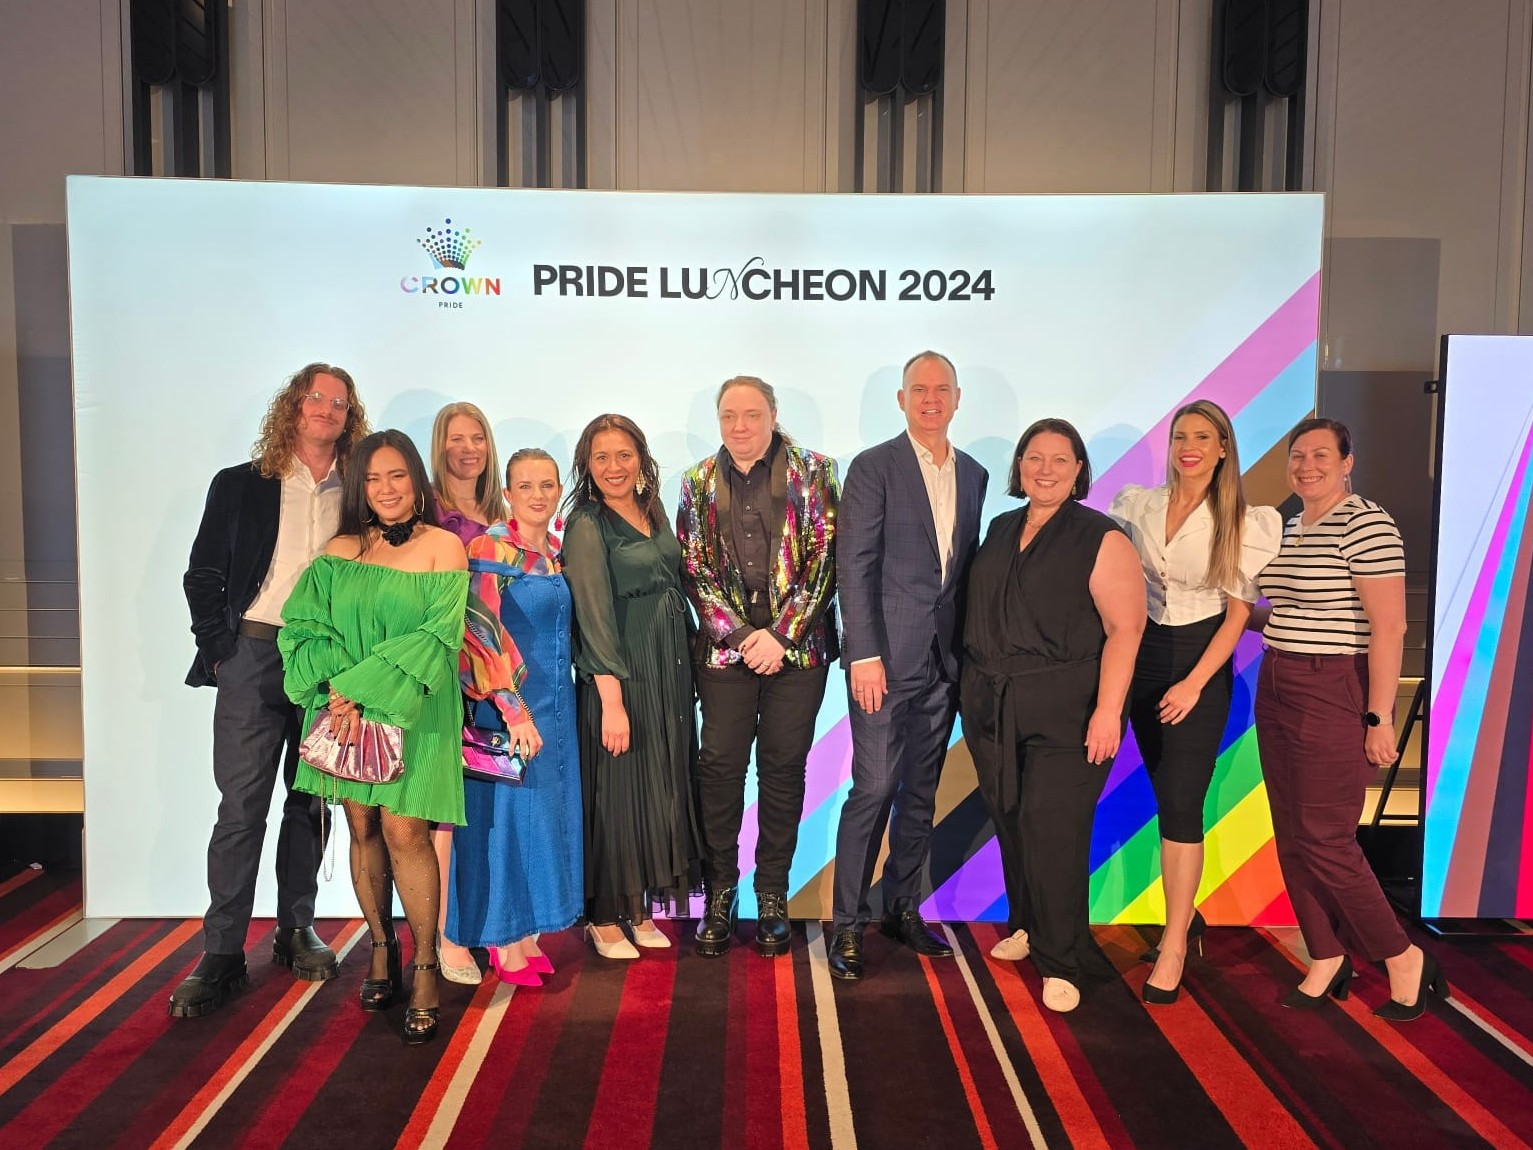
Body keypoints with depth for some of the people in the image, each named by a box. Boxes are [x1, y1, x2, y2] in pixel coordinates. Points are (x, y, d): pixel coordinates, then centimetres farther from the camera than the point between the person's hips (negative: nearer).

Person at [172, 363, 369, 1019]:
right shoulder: (239, 486, 6)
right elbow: (202, 575, 6)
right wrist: (218, 648, -3)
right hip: (254, 656, -2)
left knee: (309, 803, 11)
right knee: (241, 807, -3)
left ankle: (296, 930, 24)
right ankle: (222, 954, 5)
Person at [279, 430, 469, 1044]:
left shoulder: (444, 547, -2)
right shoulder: (338, 551, 9)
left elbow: (435, 638, -10)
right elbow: (304, 626, 1)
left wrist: (362, 689, -15)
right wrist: (338, 689, -15)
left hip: (412, 709, -4)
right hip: (343, 710, 4)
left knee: (404, 831, -8)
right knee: (363, 828, 9)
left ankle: (424, 968, 3)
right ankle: (382, 949, 25)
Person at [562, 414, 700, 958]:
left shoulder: (653, 511, 9)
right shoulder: (586, 525, -11)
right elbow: (594, 615, -16)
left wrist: (681, 674, 9)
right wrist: (612, 699, -21)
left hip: (670, 673, 7)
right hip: (618, 676, -7)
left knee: (663, 787, 12)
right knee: (617, 792, 2)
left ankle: (641, 909, 27)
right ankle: (605, 917, 19)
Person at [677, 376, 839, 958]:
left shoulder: (813, 473, 3)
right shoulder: (698, 484, 9)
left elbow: (823, 558, -3)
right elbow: (694, 570, 4)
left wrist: (782, 636, -10)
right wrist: (741, 636, -7)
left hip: (798, 644, -1)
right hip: (725, 647, 1)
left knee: (784, 768, 4)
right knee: (720, 767, 1)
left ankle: (773, 898, 18)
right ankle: (719, 894, 16)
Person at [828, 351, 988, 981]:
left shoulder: (974, 475, 13)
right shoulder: (873, 467, -4)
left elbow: (967, 566, 14)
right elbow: (854, 566, -9)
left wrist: (969, 648, 8)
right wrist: (864, 655, -15)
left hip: (945, 660, 5)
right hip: (887, 656, -5)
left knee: (921, 792, 12)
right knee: (874, 789, -4)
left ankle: (902, 908, 26)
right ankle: (847, 924, 9)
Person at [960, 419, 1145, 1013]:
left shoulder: (1101, 539, -6)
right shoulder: (1000, 530, 13)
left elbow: (1124, 628, -13)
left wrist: (1108, 709, -20)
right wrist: (976, 690, 14)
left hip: (1066, 710, -5)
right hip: (993, 706, 6)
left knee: (1052, 831, -6)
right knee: (1010, 824, 11)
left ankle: (1059, 963, 7)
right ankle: (1026, 926, 31)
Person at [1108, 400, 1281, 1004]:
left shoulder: (1242, 522, -5)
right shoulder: (1136, 505, 2)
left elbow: (1238, 612, -6)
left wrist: (1194, 682, -14)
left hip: (1201, 664, -3)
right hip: (1145, 655, 3)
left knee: (1180, 802, -7)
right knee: (1168, 796, 12)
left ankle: (1173, 947, 1)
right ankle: (1185, 914, 29)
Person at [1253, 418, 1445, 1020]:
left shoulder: (1366, 524, -13)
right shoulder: (1290, 528, 12)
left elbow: (1388, 625, -17)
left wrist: (1379, 718, -20)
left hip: (1334, 694, -8)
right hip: (1278, 692, 8)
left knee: (1325, 843, -3)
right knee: (1292, 839, 11)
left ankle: (1405, 960, 17)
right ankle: (1327, 961, 24)